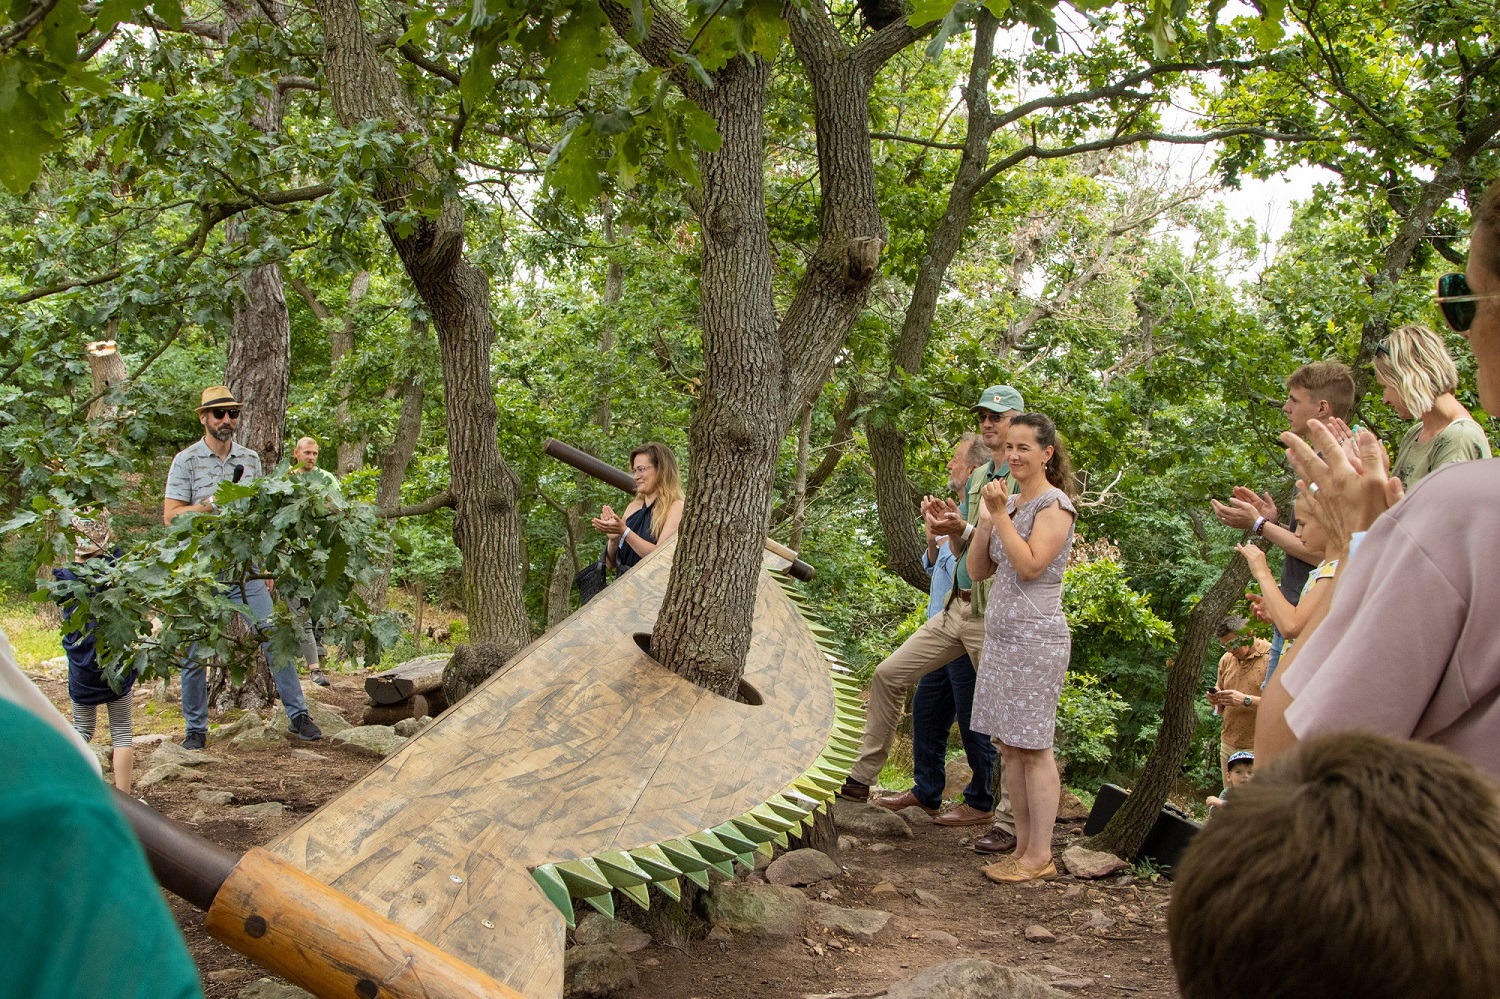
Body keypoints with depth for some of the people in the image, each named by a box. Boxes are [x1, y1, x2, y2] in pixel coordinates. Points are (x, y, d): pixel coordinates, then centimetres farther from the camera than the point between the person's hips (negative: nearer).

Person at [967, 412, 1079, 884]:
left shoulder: (1055, 505, -8)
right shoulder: (1009, 502, 15)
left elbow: (1031, 566, -21)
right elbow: (978, 570, 10)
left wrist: (1000, 516, -17)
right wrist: (985, 518, -2)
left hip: (1035, 640, -8)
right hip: (1001, 636, 8)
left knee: (1034, 748, -4)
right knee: (1010, 746, 10)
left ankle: (1039, 857, 2)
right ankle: (1023, 847, 17)